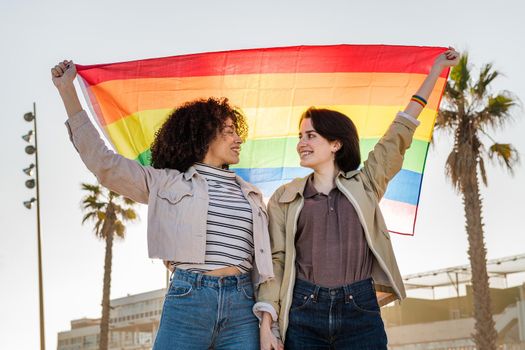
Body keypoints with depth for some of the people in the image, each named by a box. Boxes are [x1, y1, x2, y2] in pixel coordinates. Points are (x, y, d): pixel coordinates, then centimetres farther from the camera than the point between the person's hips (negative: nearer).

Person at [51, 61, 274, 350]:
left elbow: (262, 262, 16)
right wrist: (67, 91, 1)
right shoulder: (167, 183, 9)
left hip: (242, 306, 3)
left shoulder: (251, 195, 18)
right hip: (187, 301, -3)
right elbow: (102, 161, 3)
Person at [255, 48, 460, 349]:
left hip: (361, 313, 0)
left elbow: (400, 134, 14)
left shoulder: (364, 185, 12)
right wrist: (266, 324, -5)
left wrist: (435, 70, 17)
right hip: (303, 316, 0)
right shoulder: (285, 198, 11)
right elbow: (275, 261, 5)